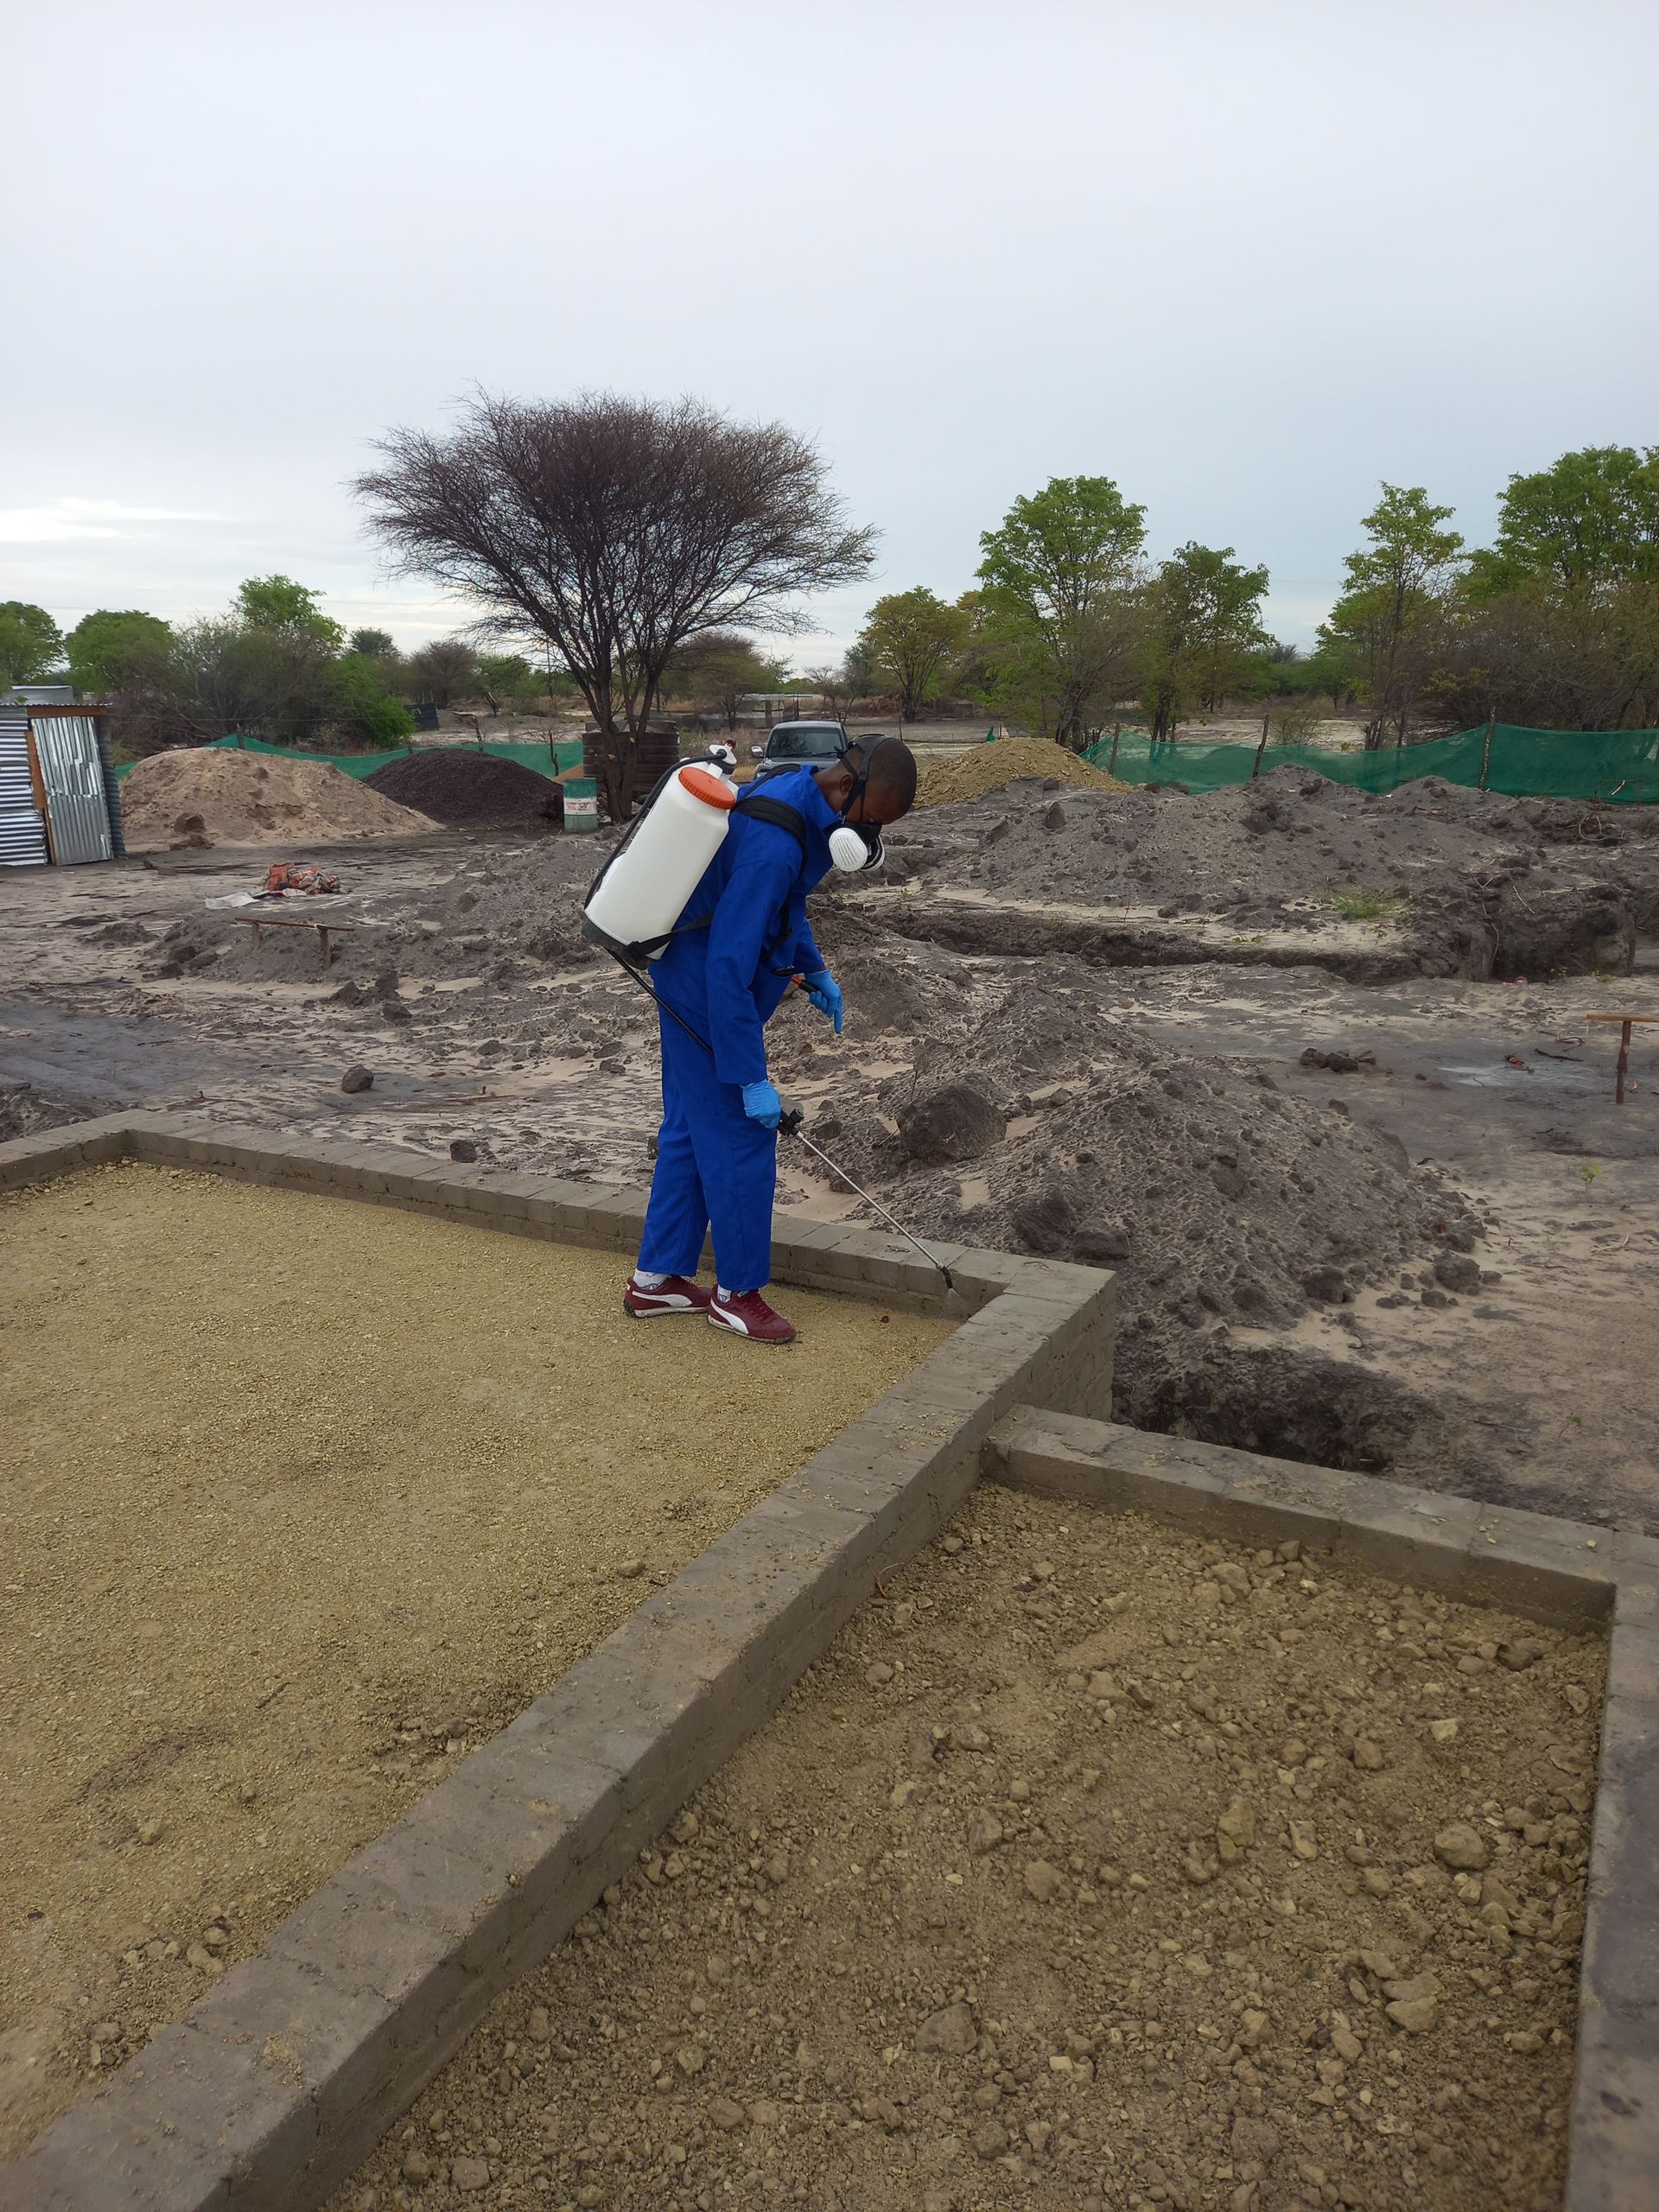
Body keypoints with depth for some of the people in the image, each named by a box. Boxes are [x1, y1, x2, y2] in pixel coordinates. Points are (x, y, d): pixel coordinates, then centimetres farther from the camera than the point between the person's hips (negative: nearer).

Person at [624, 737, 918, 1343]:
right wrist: (751, 1079, -27)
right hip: (708, 996, -10)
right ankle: (737, 1291, 17)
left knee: (690, 1129, 16)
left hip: (695, 989, 10)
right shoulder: (773, 844, -31)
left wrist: (814, 970, 17)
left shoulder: (802, 796, 0)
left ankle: (656, 1279, 27)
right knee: (740, 1141, 0)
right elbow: (728, 968, -31)